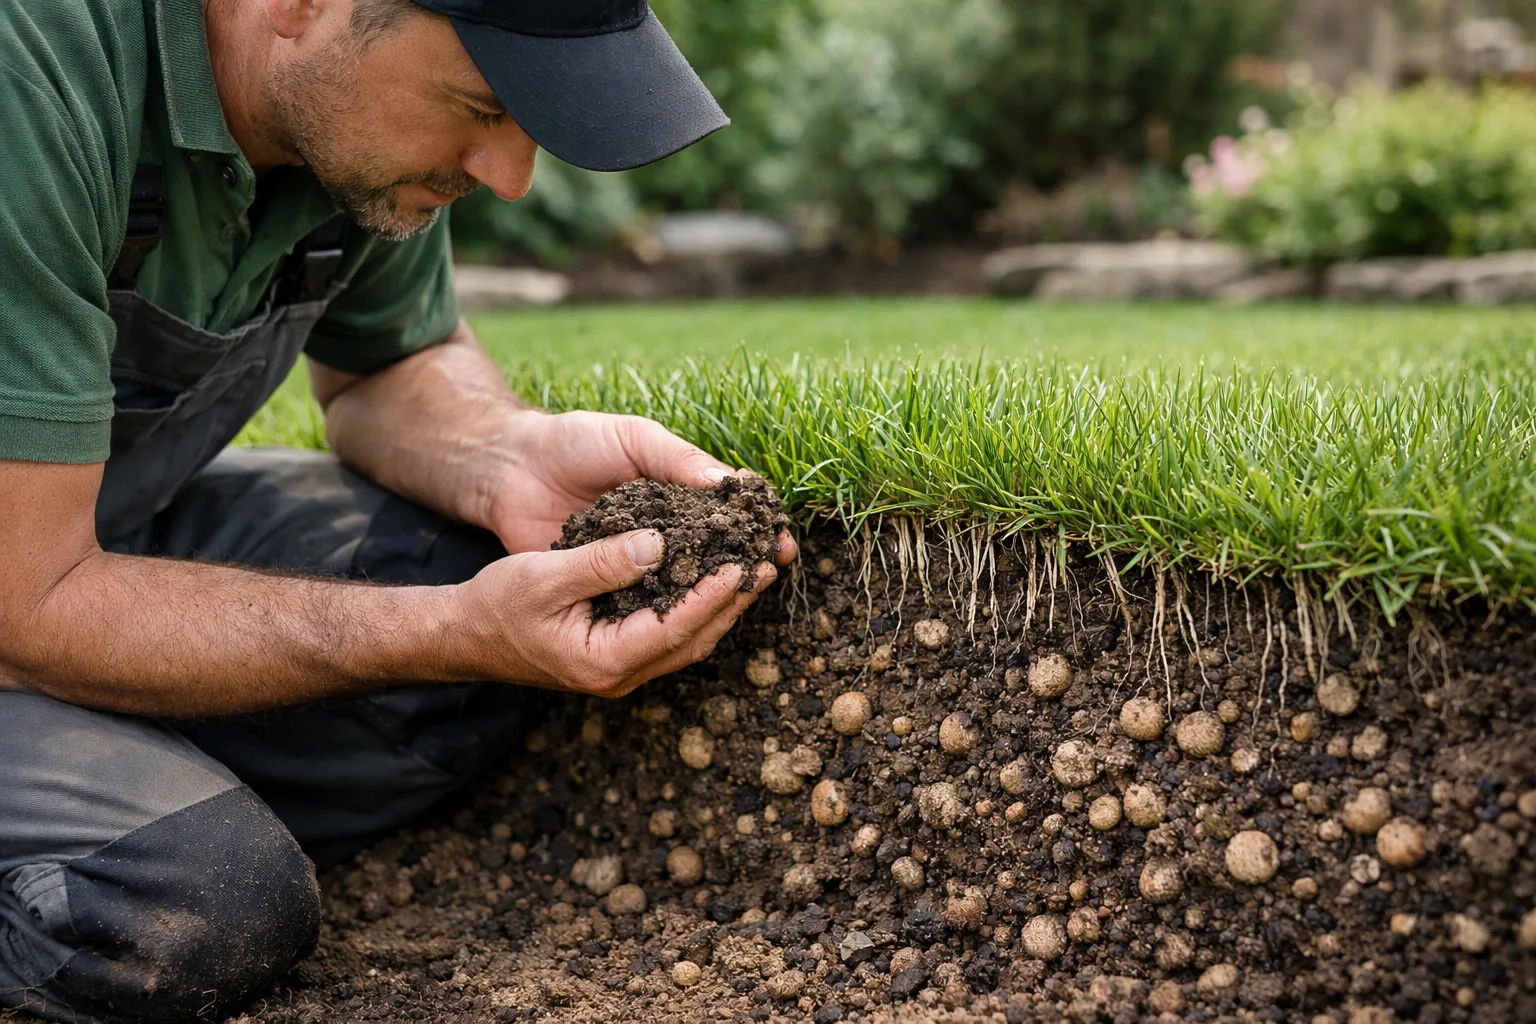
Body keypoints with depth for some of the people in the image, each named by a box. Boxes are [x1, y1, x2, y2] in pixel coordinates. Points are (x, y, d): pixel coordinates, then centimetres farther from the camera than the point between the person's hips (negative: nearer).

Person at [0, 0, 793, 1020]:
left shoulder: (368, 110, -11)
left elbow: (387, 366, 7)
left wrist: (515, 457, -17)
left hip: (102, 513, 6)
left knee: (470, 623, -16)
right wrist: (463, 630, -32)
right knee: (202, 917, -27)